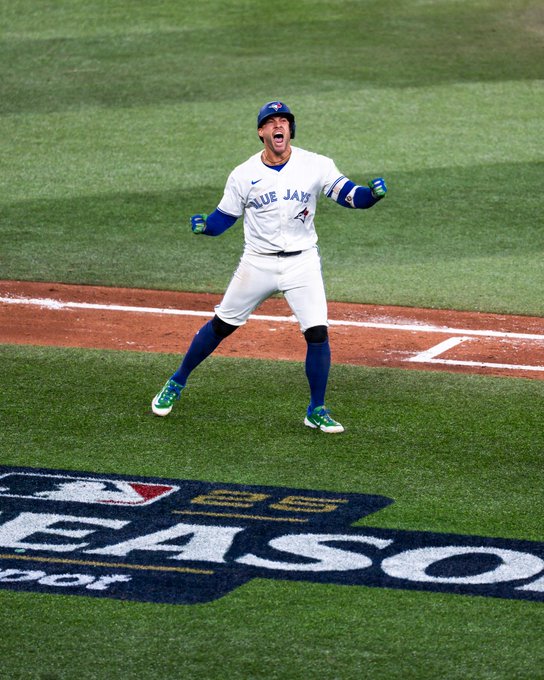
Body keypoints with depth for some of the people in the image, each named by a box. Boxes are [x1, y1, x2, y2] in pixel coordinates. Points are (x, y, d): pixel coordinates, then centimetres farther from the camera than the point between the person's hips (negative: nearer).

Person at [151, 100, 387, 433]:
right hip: (258, 264, 1)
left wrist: (373, 193, -35)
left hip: (302, 262, 0)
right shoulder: (244, 175, -3)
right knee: (221, 326, 8)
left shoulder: (315, 166, -6)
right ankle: (177, 383, 28)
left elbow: (351, 196, -13)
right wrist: (204, 225, -20)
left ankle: (317, 411, 3)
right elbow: (222, 219, 2)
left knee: (318, 331, -11)